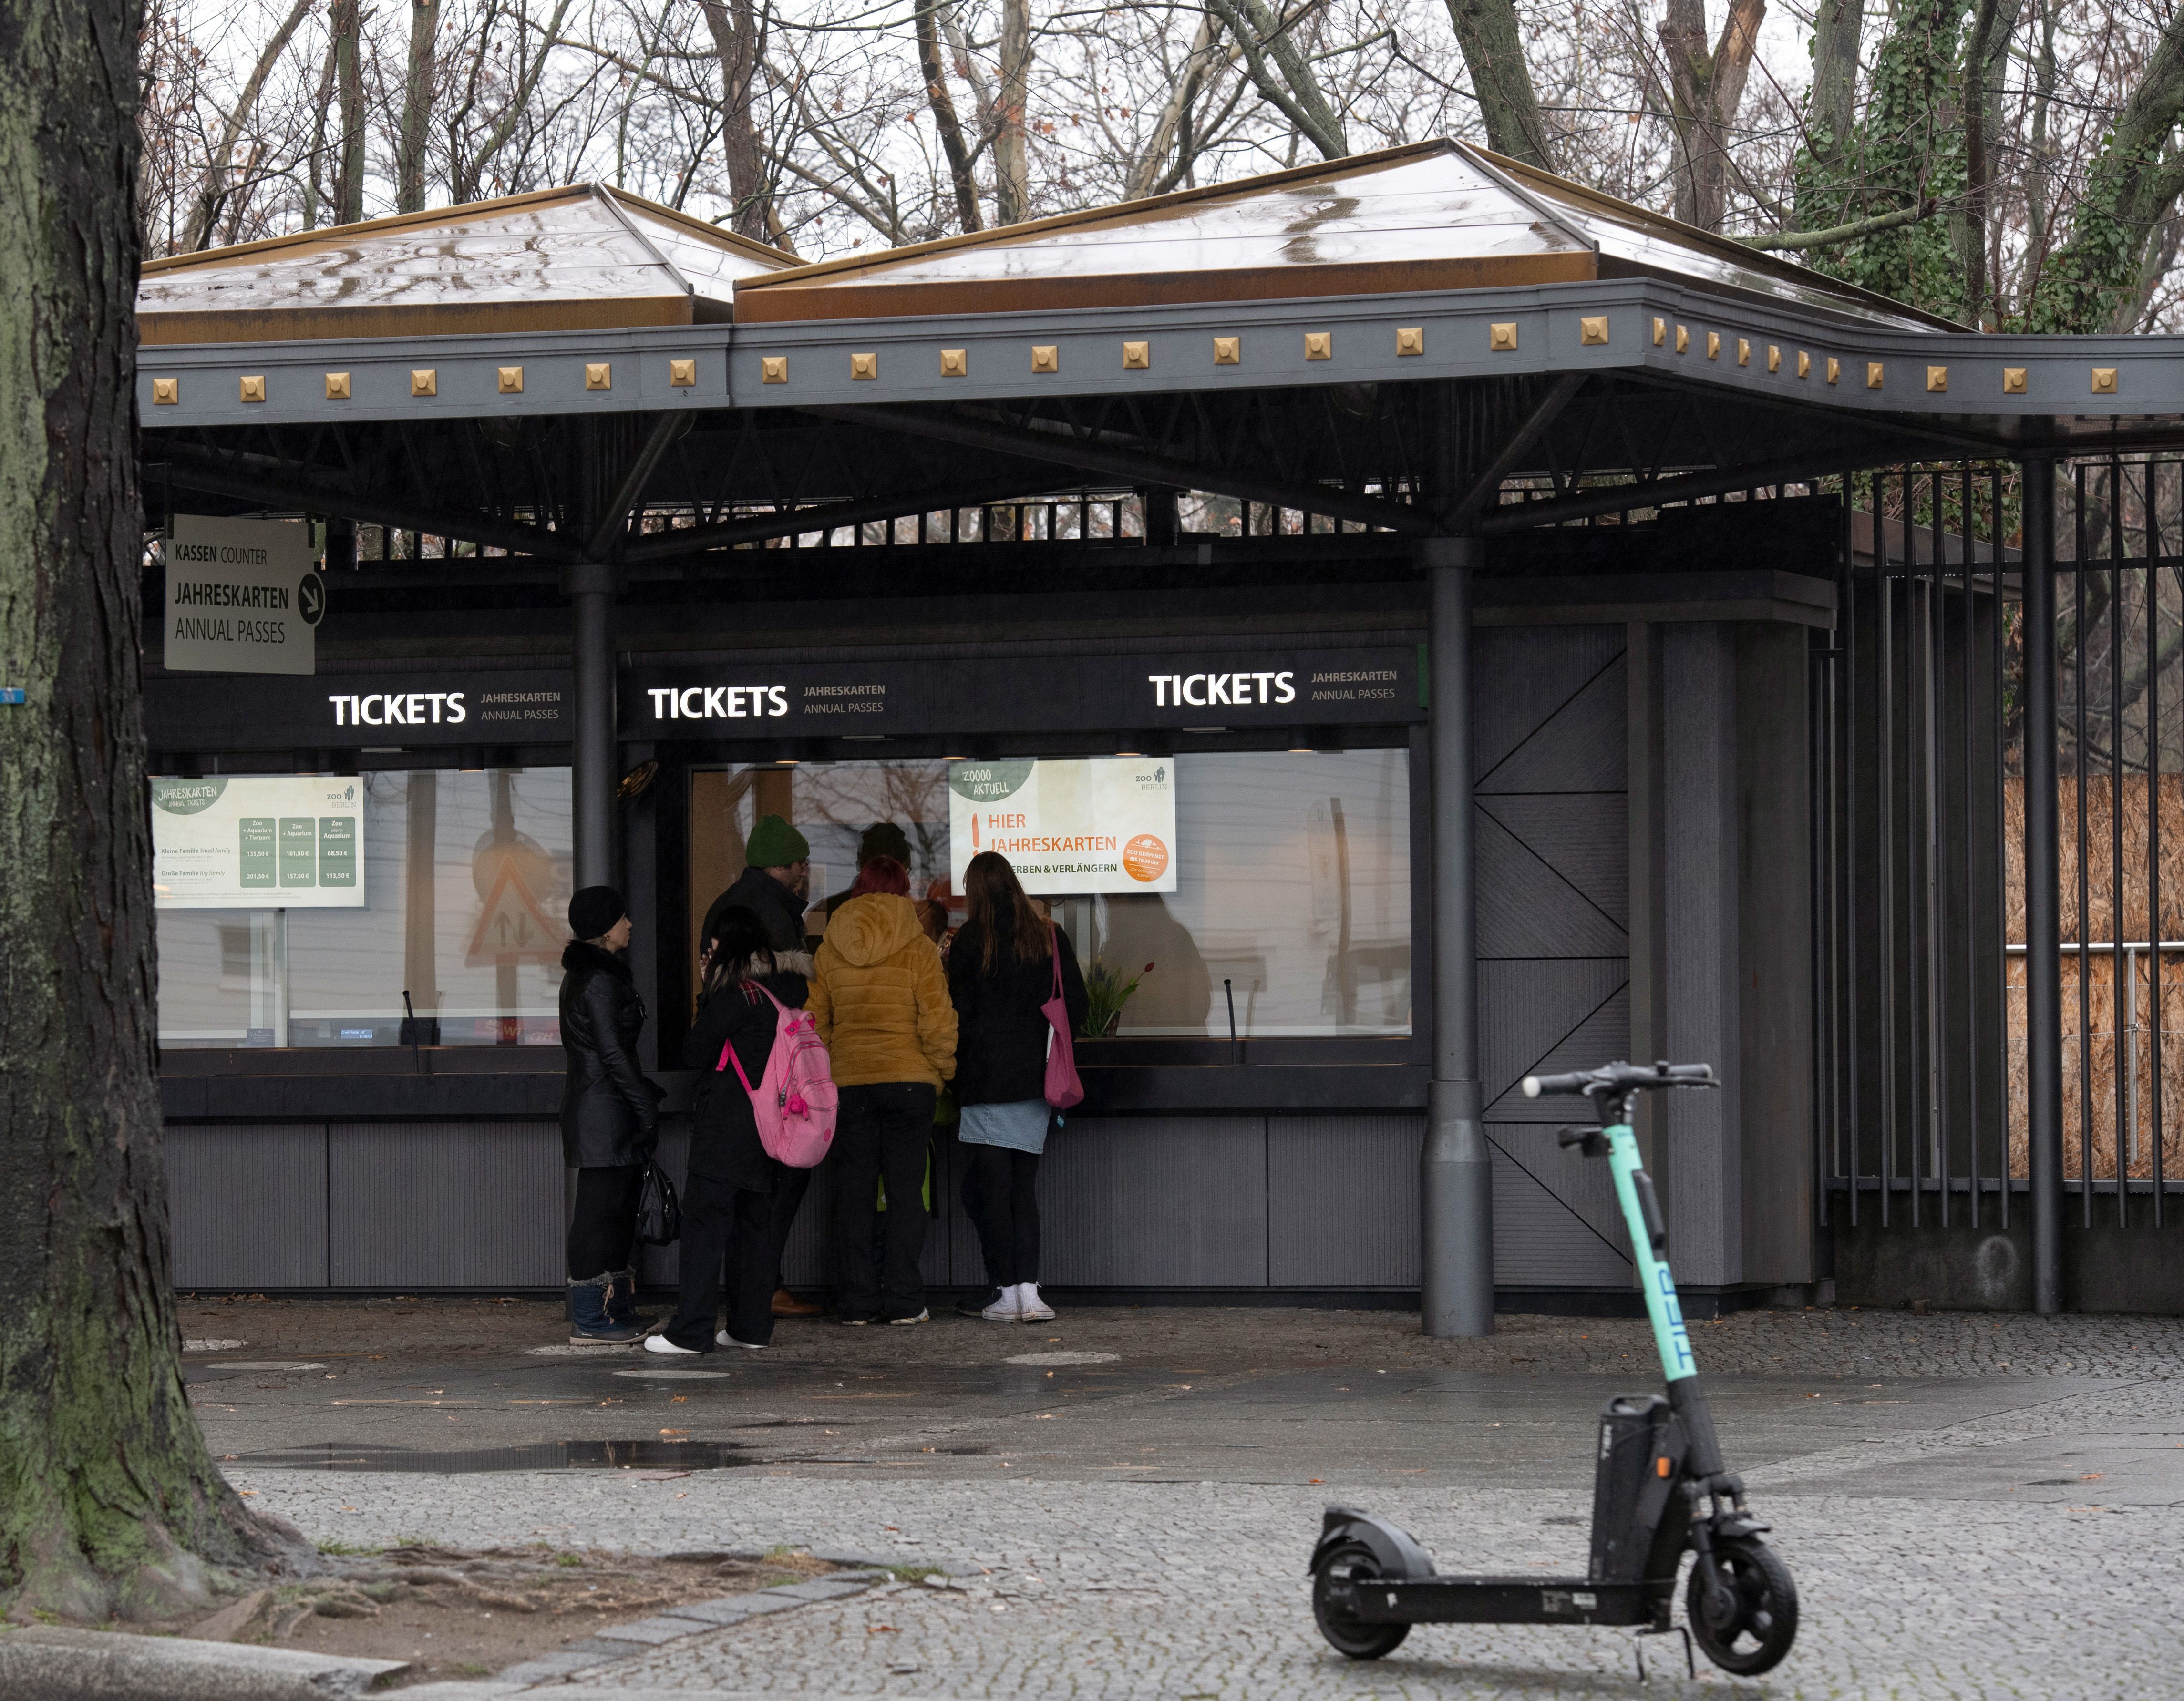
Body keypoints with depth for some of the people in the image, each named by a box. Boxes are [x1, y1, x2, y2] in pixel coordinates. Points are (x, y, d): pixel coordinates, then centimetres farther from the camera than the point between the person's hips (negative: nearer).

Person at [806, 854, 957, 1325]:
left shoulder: (830, 949, 4)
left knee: (854, 1191, 6)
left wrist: (824, 1073, 18)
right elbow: (937, 1021, -9)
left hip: (850, 1083, 2)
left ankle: (857, 1301, 5)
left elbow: (817, 1021, 7)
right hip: (909, 1078, -2)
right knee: (905, 1188, 2)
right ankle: (903, 1299, -1)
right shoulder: (917, 949, -5)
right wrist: (945, 1069, 6)